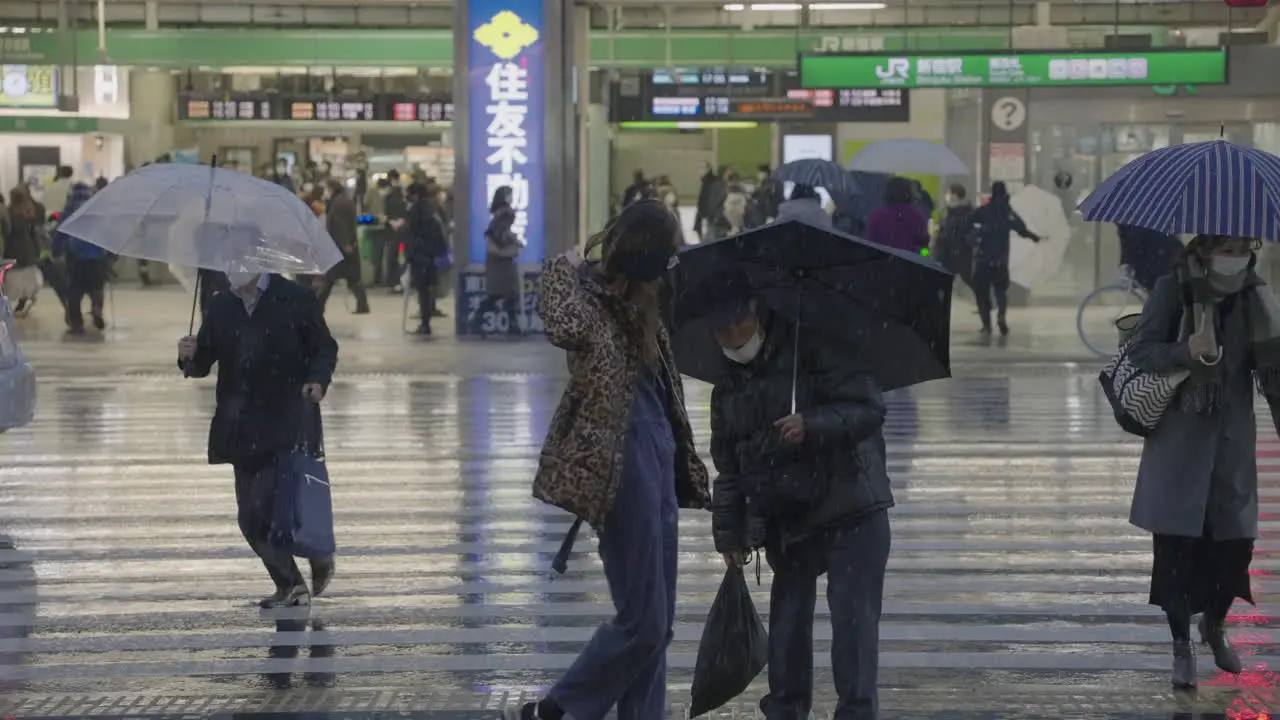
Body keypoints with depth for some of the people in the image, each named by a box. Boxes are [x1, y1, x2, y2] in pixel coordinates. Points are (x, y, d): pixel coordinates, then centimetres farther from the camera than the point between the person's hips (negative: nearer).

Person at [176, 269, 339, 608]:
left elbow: (325, 349, 3)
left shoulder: (296, 299, -3)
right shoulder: (219, 306, 9)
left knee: (262, 509, -14)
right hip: (243, 429, 5)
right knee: (250, 518, 5)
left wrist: (318, 379, -17)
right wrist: (189, 356, -13)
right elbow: (203, 364, 11)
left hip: (286, 426, -5)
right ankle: (290, 585, 20)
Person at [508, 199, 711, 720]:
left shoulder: (637, 303, 12)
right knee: (642, 621, -4)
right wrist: (565, 267, -21)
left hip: (658, 461, 9)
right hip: (623, 467, -9)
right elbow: (564, 329, -37)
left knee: (657, 622, 10)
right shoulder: (592, 298, -11)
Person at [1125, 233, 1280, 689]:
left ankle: (1214, 625, 31)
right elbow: (1140, 352, -7)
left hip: (1232, 439, 3)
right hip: (1179, 437, -2)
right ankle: (1181, 647, 13)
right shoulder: (1173, 290, -7)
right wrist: (1186, 351, -25)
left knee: (1235, 539, 3)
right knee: (1176, 543, -2)